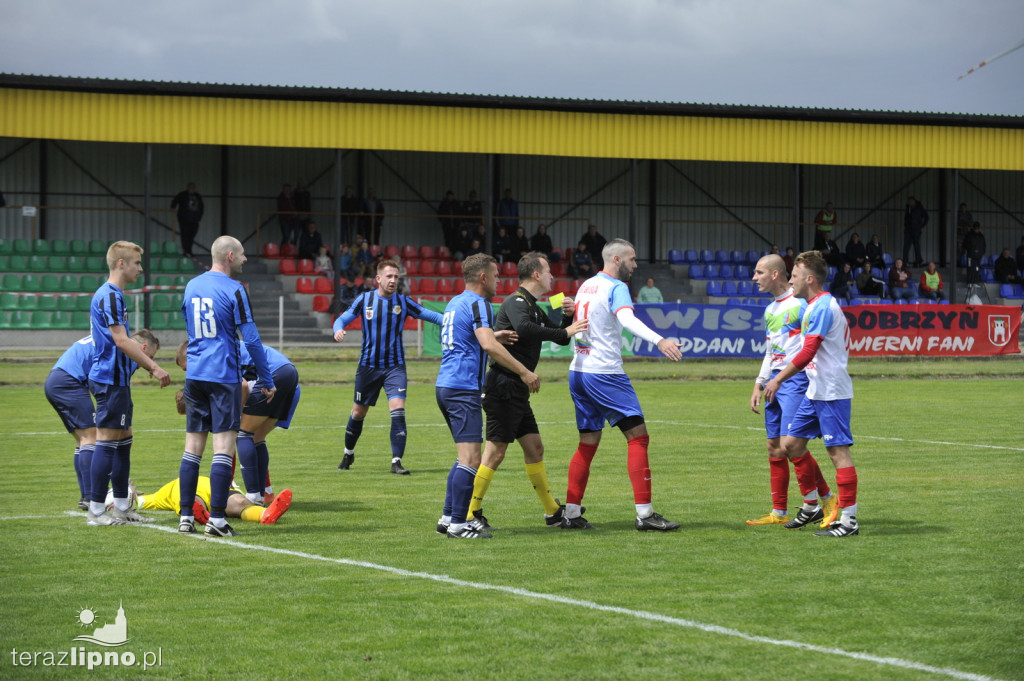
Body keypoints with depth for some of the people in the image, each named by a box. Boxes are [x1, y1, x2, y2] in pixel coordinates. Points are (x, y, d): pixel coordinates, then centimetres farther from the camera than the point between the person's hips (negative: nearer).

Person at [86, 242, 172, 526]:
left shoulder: (114, 295, 16)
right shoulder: (109, 296, -16)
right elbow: (121, 340, -20)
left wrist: (146, 364, 23)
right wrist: (154, 367, -19)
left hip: (117, 379, 10)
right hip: (111, 379, -10)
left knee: (123, 439, 13)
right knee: (107, 440, -7)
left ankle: (122, 506, 18)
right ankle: (96, 510, -4)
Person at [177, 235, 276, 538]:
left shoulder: (191, 287, 10)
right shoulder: (234, 290, -9)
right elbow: (251, 339, -9)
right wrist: (267, 381, -3)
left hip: (194, 375, 6)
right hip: (224, 376, -6)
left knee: (192, 447, 9)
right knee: (224, 447, -5)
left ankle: (186, 516, 7)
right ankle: (216, 519, -9)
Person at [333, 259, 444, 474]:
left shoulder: (403, 302, -3)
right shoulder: (365, 300, -2)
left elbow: (429, 314, -7)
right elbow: (343, 319, 1)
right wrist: (338, 330, -22)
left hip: (395, 366, -1)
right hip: (368, 366, 1)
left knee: (398, 409, -17)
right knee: (358, 412, 10)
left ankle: (397, 461, -13)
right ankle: (348, 454, 33)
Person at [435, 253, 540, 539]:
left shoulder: (455, 303, 19)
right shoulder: (477, 304, -10)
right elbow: (488, 346, -23)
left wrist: (493, 336, 24)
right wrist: (524, 372, -20)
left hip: (445, 385, 10)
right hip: (463, 388, -10)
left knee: (466, 458, 16)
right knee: (470, 459, -10)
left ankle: (449, 517, 15)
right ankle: (458, 523, -12)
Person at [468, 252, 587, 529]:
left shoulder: (534, 308, 19)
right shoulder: (516, 302, -12)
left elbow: (561, 337, 28)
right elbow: (523, 328, -34)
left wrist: (568, 317, 8)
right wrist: (564, 331, -26)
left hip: (517, 391, 10)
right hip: (504, 389, -10)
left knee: (534, 447, 14)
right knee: (495, 452, -9)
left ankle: (553, 511, 21)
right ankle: (471, 514, -5)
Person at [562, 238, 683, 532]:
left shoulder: (586, 285, 14)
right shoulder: (615, 288, -11)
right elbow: (627, 319, -30)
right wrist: (659, 341, -43)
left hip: (578, 372, 9)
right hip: (605, 373, -9)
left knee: (588, 443, 13)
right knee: (638, 437, -6)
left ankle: (571, 513, 9)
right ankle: (644, 513, -12)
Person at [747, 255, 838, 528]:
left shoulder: (800, 305, -10)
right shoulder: (770, 310, 17)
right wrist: (759, 384, 17)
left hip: (796, 380, -9)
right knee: (774, 446, 7)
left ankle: (813, 503, -3)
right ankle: (779, 512, 11)